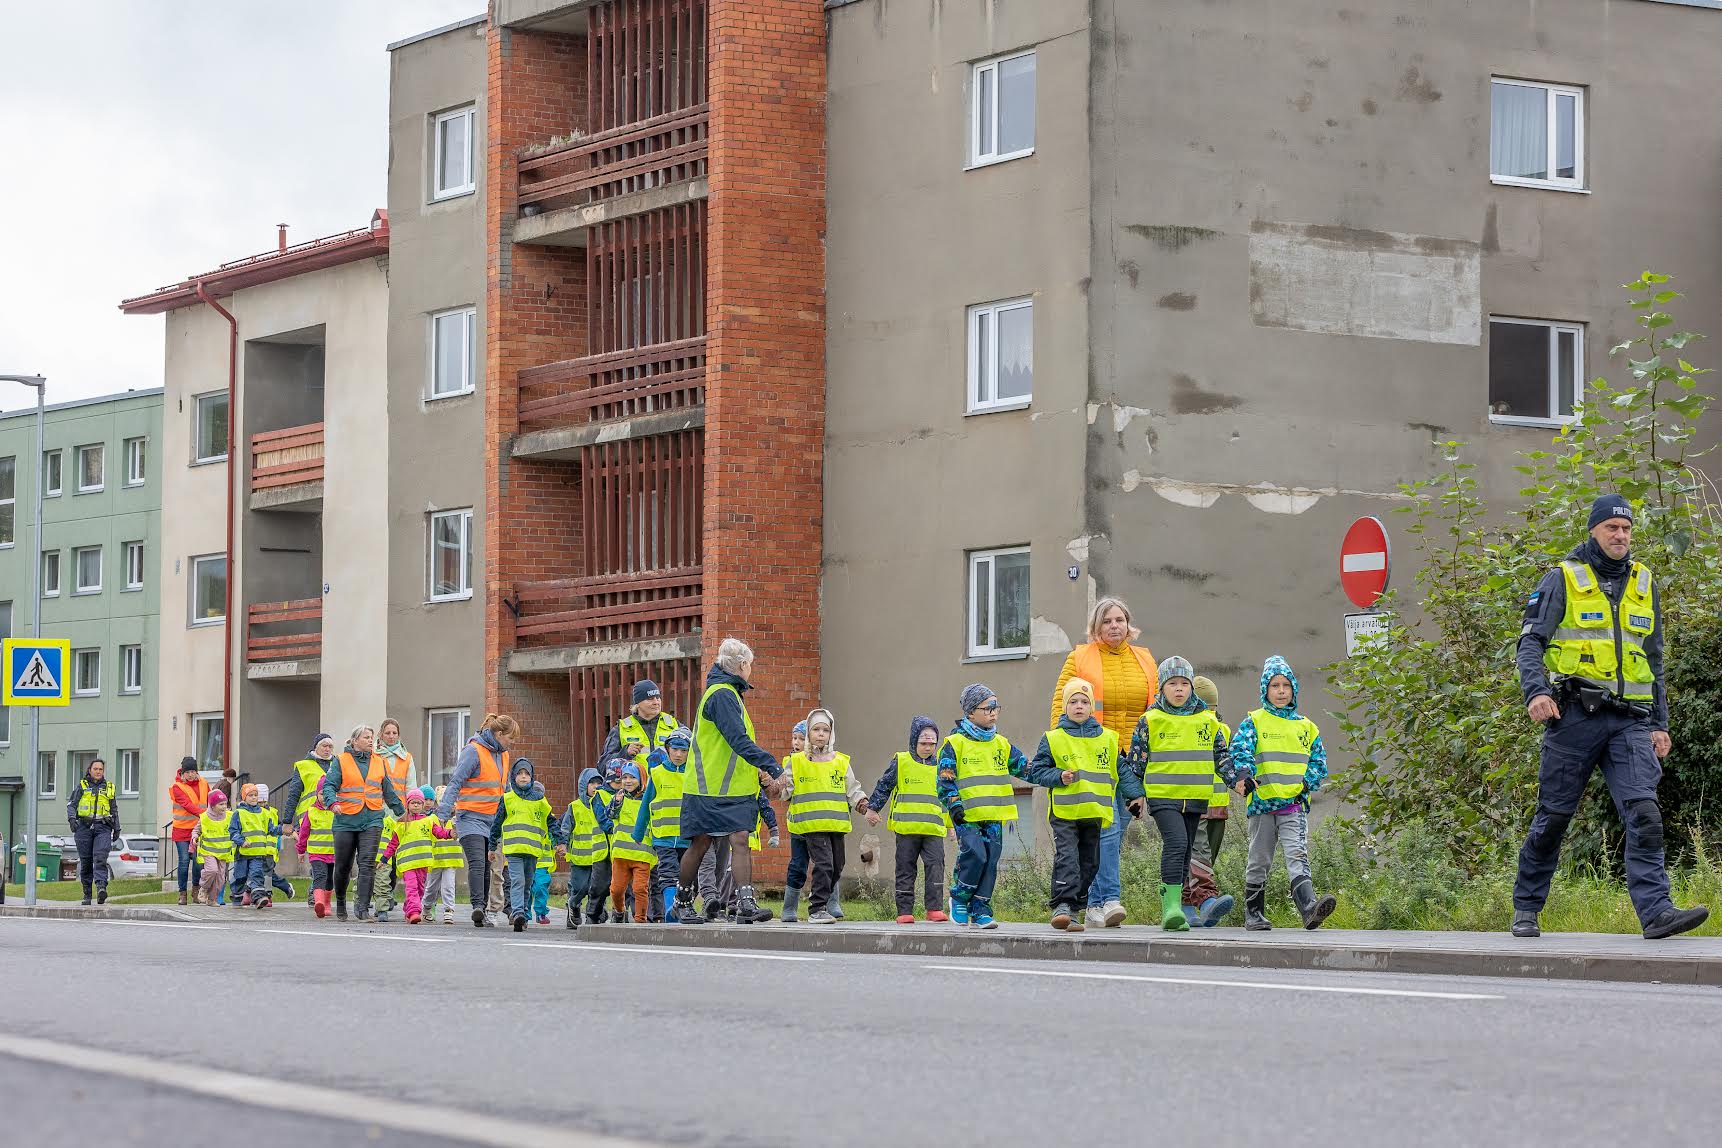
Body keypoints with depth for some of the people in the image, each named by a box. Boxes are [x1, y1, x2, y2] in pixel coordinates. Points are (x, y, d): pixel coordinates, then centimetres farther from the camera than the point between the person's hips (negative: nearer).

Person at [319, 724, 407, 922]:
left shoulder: (378, 762, 14)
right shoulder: (341, 761, 3)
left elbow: (388, 791, 23)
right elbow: (329, 785, -5)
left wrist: (401, 811, 26)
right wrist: (333, 802, -23)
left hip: (372, 820, 2)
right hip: (346, 820, -2)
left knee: (368, 864, -14)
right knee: (343, 866, 8)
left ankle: (362, 909, -17)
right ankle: (340, 904, 32)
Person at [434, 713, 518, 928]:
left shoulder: (502, 754, 13)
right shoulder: (473, 751, -12)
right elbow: (455, 782, -15)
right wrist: (444, 812, -22)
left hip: (491, 819, 8)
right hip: (471, 817, -8)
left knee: (486, 866, 8)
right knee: (477, 863, -20)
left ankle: (483, 911, 12)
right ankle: (477, 906, -29)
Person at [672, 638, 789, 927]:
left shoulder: (729, 694, 19)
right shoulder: (721, 695, -14)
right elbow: (739, 741, -24)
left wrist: (763, 776, 21)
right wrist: (774, 769, -28)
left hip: (735, 789, 8)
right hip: (708, 789, -8)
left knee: (740, 840, -6)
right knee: (700, 845, 3)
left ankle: (746, 904, -14)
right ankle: (682, 902, 19)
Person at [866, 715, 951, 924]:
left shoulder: (940, 766, 11)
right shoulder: (901, 762, 3)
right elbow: (883, 787, 10)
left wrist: (952, 822, 21)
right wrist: (873, 809, 8)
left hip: (934, 828, 2)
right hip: (906, 827, -2)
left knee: (935, 865, -10)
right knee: (906, 869, 2)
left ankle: (935, 908, -8)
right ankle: (904, 911, 6)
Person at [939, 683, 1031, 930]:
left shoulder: (1001, 744, 14)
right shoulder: (955, 743, -2)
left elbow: (1025, 767, 17)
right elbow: (945, 779, -4)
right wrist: (954, 804, -14)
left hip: (993, 816, 5)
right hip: (967, 816, -5)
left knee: (990, 862, 2)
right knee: (974, 855, -18)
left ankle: (980, 910, 8)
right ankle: (959, 899, 3)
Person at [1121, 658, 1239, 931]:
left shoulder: (1208, 720, 8)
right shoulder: (1150, 721, 0)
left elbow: (1221, 755, 15)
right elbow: (1135, 760, 5)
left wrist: (1237, 778, 0)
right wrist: (1134, 794, 0)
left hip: (1195, 799, 4)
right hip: (1162, 796, -4)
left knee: (1183, 854, 10)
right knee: (1176, 843, -23)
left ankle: (1171, 910, 18)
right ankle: (1171, 906, -26)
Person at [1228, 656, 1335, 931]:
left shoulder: (1305, 726, 14)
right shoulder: (1253, 722, 5)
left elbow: (1319, 762, 14)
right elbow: (1240, 750, -11)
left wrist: (1304, 784, -5)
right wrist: (1244, 775, -31)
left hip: (1294, 805, 1)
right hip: (1262, 803, -1)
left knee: (1297, 856, -15)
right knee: (1259, 862, 7)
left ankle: (1309, 908, -30)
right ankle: (1253, 914, 18)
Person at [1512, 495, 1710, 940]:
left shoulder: (1644, 585, 15)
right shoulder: (1562, 581, 2)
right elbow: (1530, 642, -4)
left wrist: (1660, 724, 15)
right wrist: (1536, 692, -22)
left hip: (1630, 722, 3)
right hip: (1574, 716, -3)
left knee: (1644, 812, -14)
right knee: (1554, 815, 4)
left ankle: (1656, 912, -21)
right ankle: (1526, 908, 19)